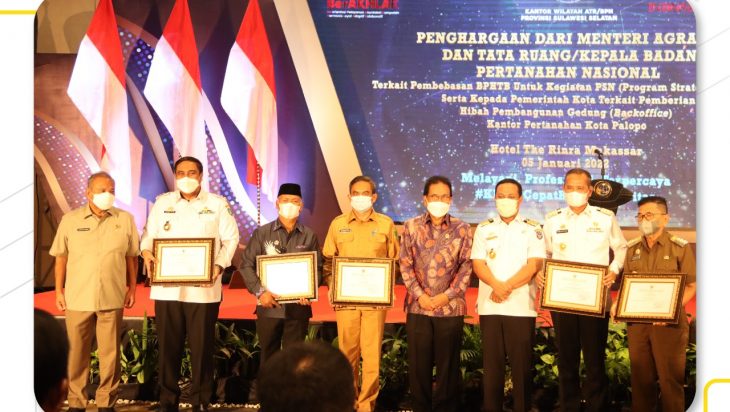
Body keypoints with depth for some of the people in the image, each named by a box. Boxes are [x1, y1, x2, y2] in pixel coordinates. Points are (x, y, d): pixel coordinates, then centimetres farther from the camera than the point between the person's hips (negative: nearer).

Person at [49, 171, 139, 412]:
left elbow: (132, 257, 9)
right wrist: (59, 290, 6)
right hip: (77, 299, 0)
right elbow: (61, 257, 8)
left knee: (110, 354, 4)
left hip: (112, 299, 0)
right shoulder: (70, 219, 2)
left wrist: (132, 288, 8)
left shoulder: (125, 220, 2)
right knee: (76, 353, 7)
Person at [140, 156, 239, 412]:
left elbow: (231, 239, 3)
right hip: (167, 288, 2)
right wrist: (146, 252, -9)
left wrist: (219, 266, -11)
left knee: (201, 347, 3)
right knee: (168, 346, 7)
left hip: (203, 289, -2)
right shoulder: (162, 202, 11)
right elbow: (149, 234, 13)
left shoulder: (217, 204, 4)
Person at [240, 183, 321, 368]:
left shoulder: (309, 236, 6)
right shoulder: (261, 233, 3)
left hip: (298, 307, 0)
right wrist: (259, 291, -11)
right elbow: (247, 264, 1)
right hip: (269, 306, 0)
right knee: (268, 355, 10)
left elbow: (318, 268, 5)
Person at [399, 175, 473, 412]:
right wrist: (420, 296, -9)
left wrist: (446, 296, -10)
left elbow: (466, 266, -1)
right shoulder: (411, 227, 5)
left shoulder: (462, 229, 3)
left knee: (448, 364, 6)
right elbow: (405, 266, 1)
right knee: (418, 364, 6)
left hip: (451, 307, -1)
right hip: (418, 307, 1)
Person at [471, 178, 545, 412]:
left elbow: (534, 264, -5)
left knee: (521, 364, -1)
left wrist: (507, 287, -14)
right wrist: (497, 286, -17)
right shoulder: (484, 229, 12)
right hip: (490, 306, 2)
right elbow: (478, 264, 2)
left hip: (521, 307, -2)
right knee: (492, 363, 4)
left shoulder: (533, 230, 6)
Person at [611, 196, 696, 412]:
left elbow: (691, 286, -4)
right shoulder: (632, 248, 10)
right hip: (637, 321, 4)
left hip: (669, 322, -4)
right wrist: (617, 304, -3)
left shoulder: (680, 247, -4)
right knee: (640, 377, 11)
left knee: (670, 378, 1)